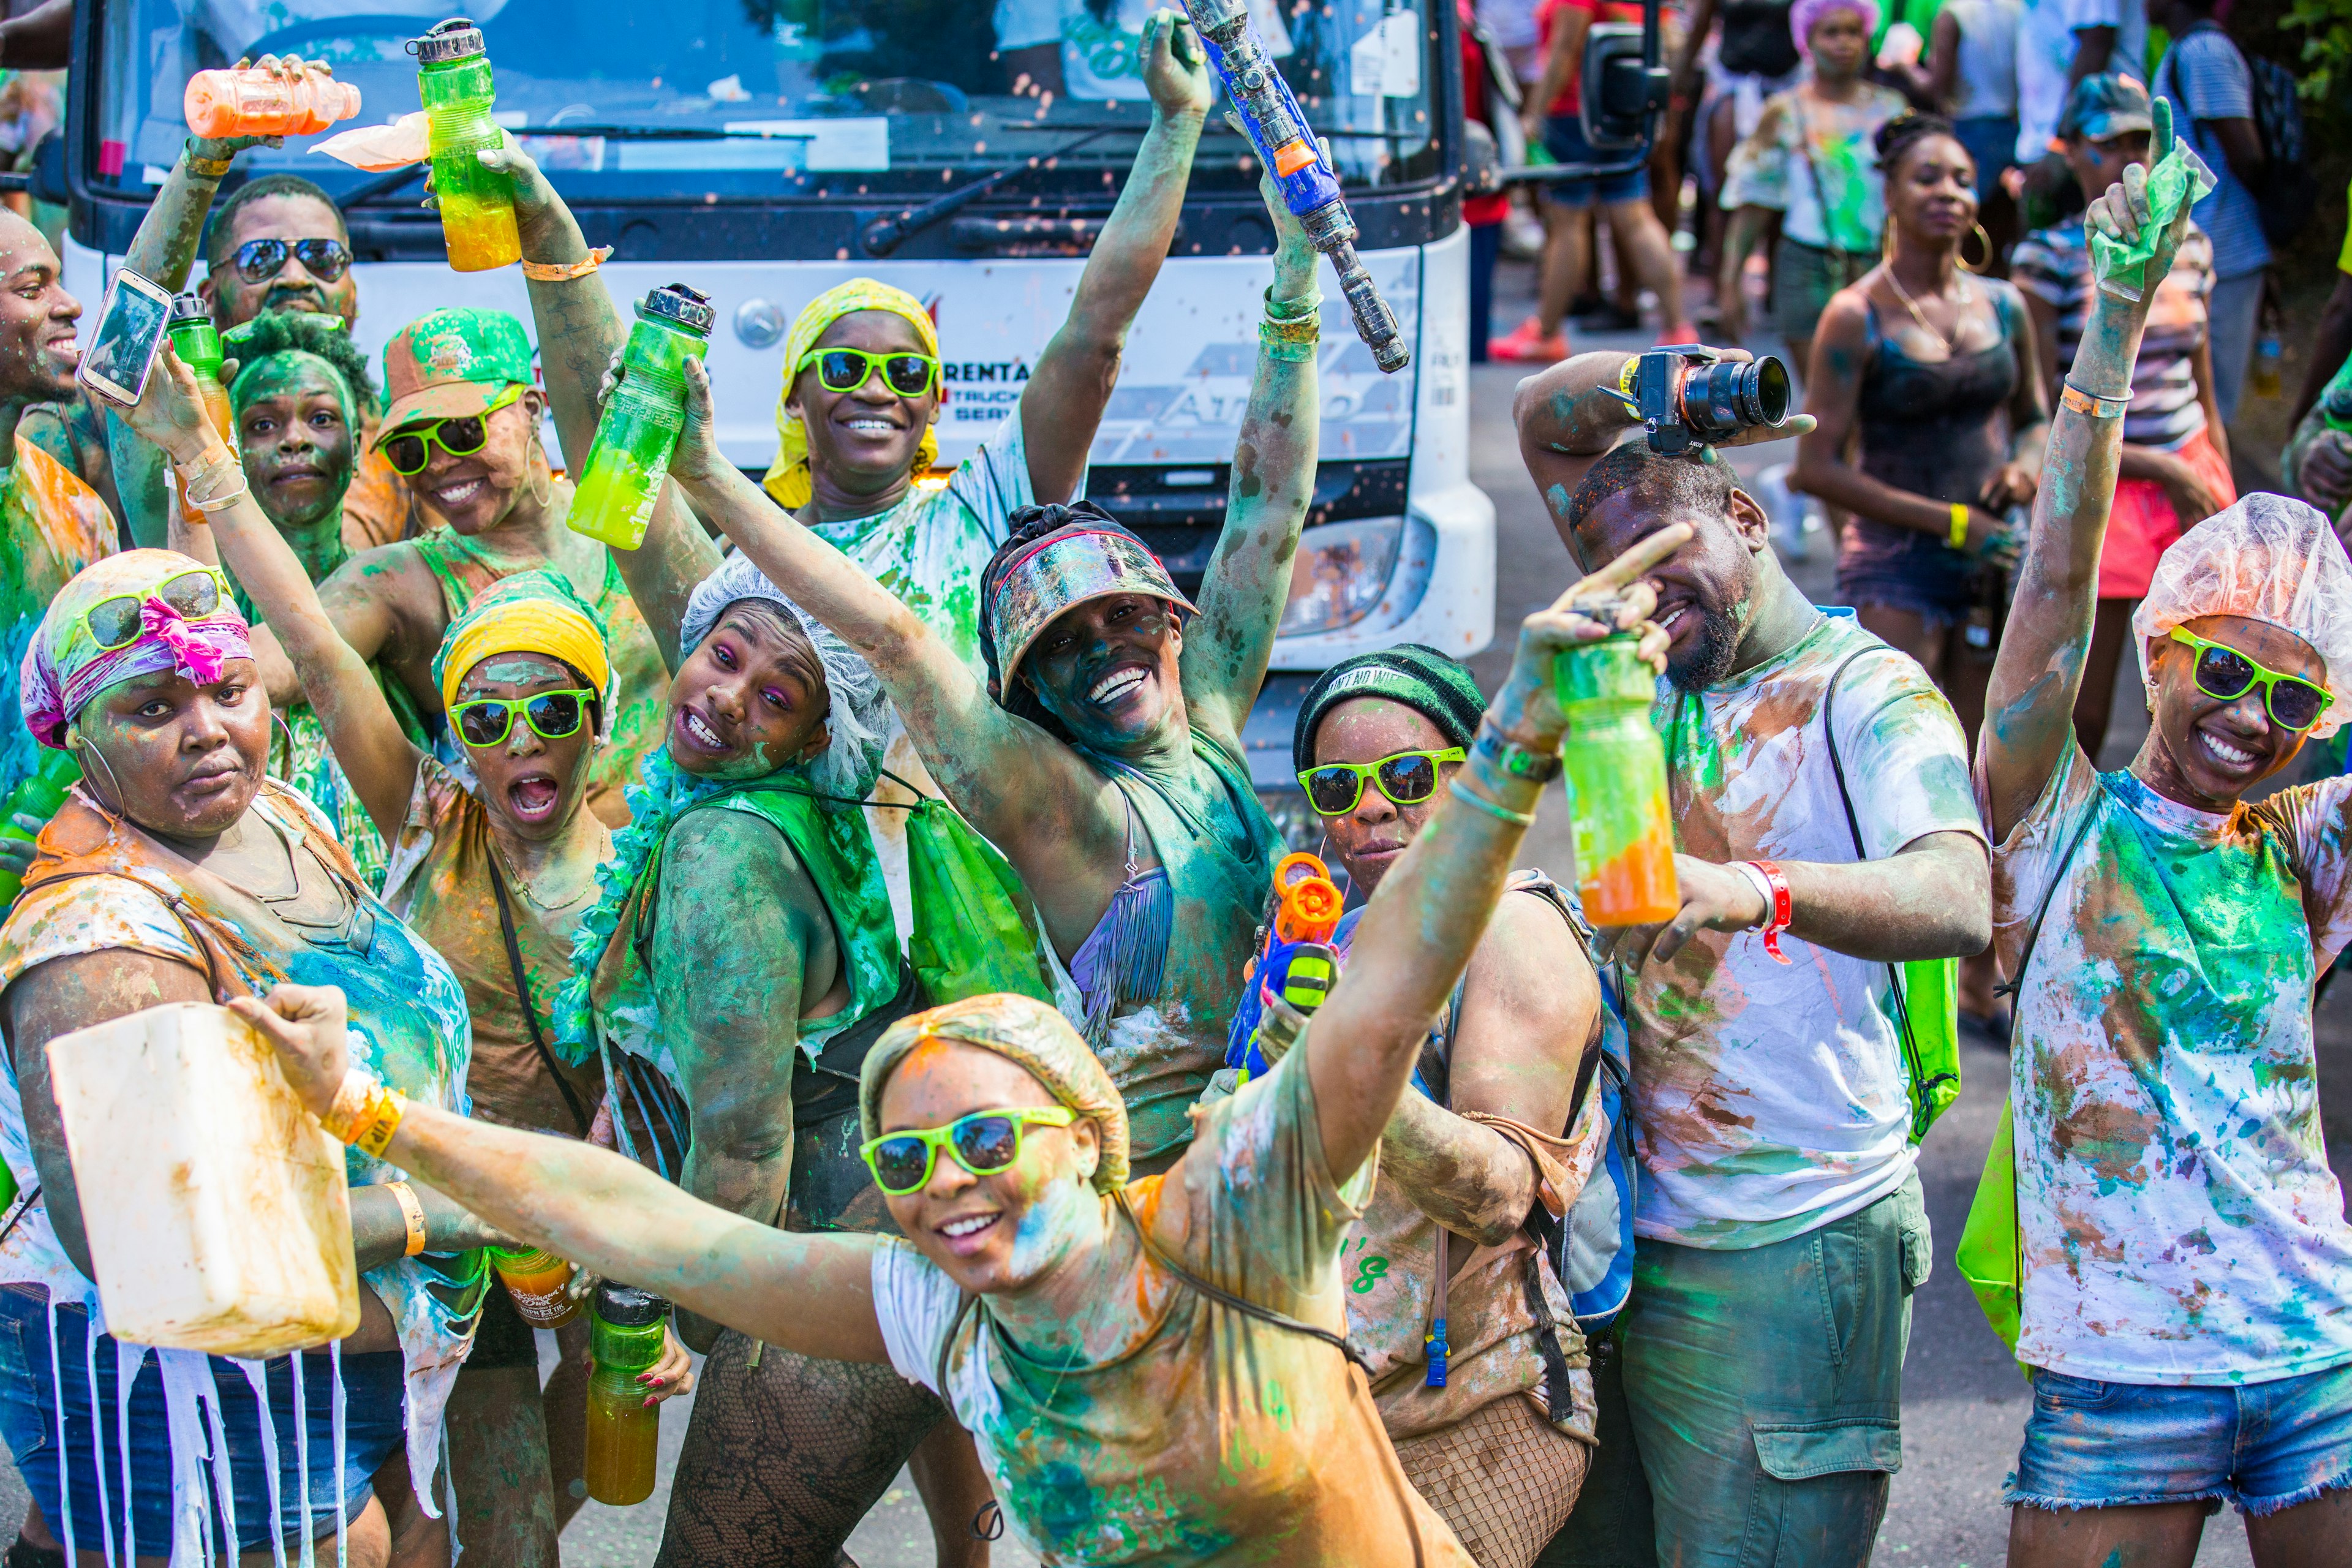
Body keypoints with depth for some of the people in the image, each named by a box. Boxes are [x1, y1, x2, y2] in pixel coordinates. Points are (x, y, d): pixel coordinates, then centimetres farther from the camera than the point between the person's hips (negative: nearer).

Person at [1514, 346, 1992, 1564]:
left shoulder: (1867, 690, -6)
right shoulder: (1659, 675, 14)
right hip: (1645, 1234, 7)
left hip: (1794, 1246, -7)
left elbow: (1959, 905, -25)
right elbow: (1545, 419, 21)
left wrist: (1758, 892, -43)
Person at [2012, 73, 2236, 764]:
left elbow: (2206, 397, 15)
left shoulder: (2188, 245, 8)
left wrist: (2225, 503, 11)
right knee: (2082, 720, 0)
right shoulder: (2050, 257, -9)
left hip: (2192, 480, 4)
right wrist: (2161, 469, -14)